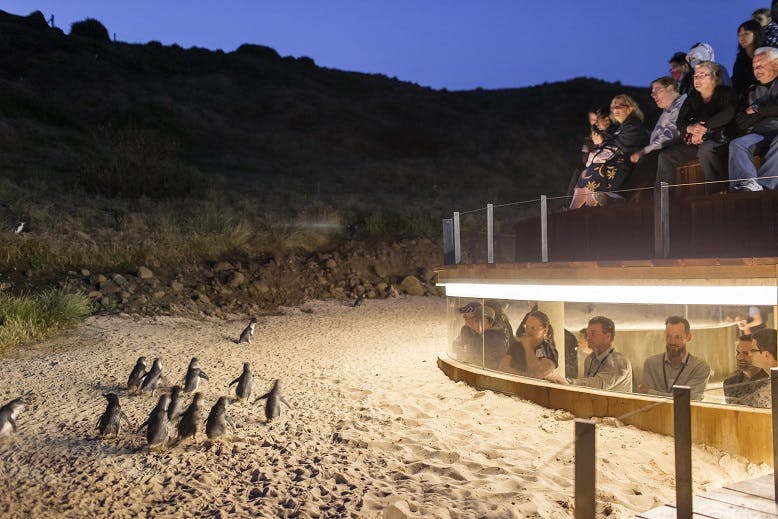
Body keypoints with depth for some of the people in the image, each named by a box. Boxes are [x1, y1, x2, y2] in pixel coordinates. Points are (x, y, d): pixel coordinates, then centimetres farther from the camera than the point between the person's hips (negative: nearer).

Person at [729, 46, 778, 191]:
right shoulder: (752, 92, 27)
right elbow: (740, 123, 14)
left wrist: (757, 109, 6)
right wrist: (766, 110, 2)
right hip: (759, 134, 4)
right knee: (737, 144, -26)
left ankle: (762, 184, -45)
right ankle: (747, 184, -47)